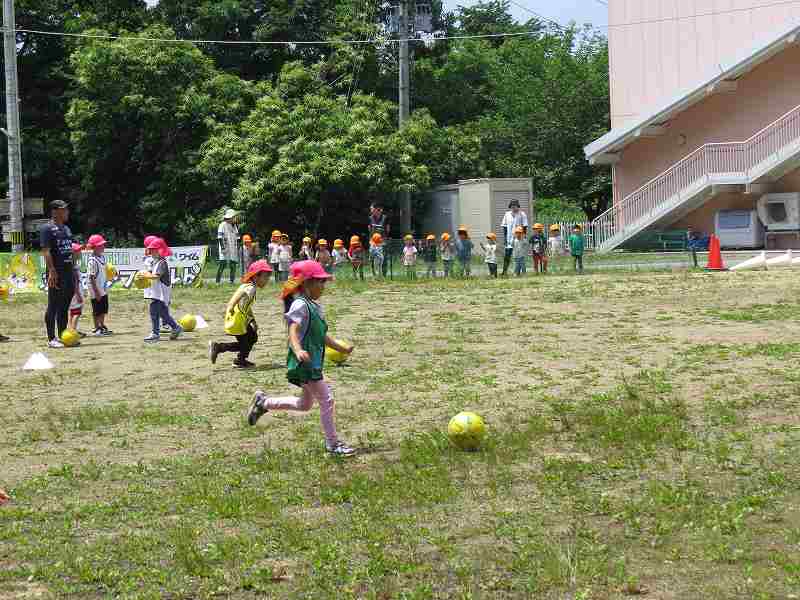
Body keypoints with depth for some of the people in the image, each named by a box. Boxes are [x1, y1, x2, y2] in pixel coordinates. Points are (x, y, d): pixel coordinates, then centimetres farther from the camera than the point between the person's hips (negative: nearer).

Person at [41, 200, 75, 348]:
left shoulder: (66, 229, 19)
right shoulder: (47, 228, -7)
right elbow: (46, 251, -15)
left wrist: (74, 271, 18)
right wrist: (52, 271, -23)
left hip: (69, 272, 8)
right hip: (56, 273, -8)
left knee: (65, 307, 11)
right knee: (53, 306, -4)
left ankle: (62, 336, 17)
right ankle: (51, 339, -1)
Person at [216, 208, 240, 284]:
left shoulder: (234, 226, 18)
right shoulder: (222, 225, -4)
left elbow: (237, 238, 22)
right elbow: (220, 237, -9)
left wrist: (238, 248, 14)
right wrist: (222, 247, -17)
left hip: (233, 249, 7)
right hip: (225, 249, -7)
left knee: (233, 266, 6)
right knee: (222, 265, -11)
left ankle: (232, 281, 12)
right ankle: (218, 281, -11)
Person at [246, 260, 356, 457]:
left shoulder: (315, 306, 15)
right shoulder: (300, 305, -15)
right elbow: (293, 332, -27)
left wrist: (341, 348, 29)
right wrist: (298, 350, -44)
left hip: (314, 362, 10)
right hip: (305, 363, -10)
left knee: (305, 404, 19)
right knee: (326, 399, -6)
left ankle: (263, 403, 31)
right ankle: (333, 444, 4)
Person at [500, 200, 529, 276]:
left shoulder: (522, 215, -2)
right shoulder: (507, 214, 9)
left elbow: (525, 227, -1)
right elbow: (504, 227, 12)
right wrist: (505, 238, 5)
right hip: (509, 238, 3)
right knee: (507, 255, -1)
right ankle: (504, 271, 3)